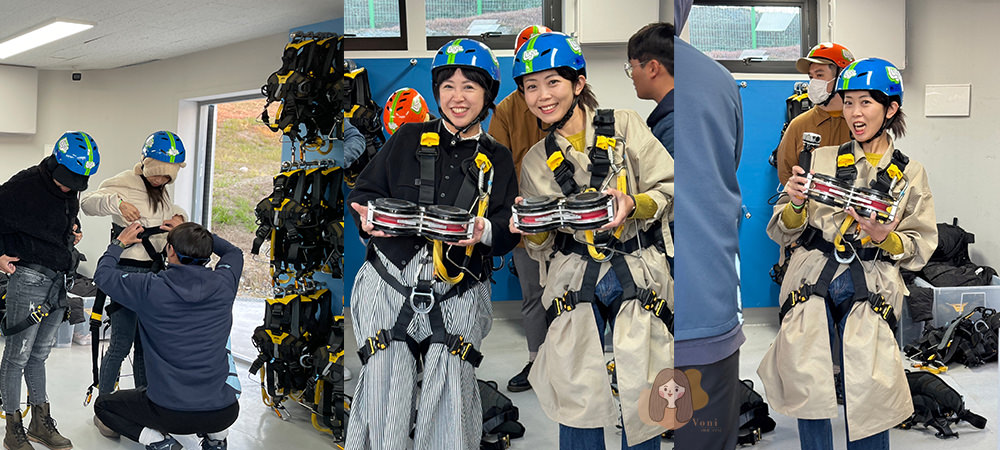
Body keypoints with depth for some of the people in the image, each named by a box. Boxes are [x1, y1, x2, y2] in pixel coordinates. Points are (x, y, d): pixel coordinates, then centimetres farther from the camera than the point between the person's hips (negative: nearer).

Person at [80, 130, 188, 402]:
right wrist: (117, 203, -39)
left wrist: (179, 218, 4)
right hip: (126, 271, -7)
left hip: (153, 272, 8)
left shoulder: (162, 191, 15)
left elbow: (174, 211, 28)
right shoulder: (124, 183, -9)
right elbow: (87, 202, -19)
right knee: (122, 344, -6)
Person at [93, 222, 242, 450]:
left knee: (102, 406, 26)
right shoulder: (223, 284, -5)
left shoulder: (151, 288, -11)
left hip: (170, 411, -2)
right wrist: (197, 235, 21)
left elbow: (103, 274, 8)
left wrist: (120, 242, 23)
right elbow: (234, 252, 19)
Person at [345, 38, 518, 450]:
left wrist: (485, 231, -17)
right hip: (389, 287, 0)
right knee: (384, 401, -3)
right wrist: (371, 219, -11)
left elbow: (510, 230, 6)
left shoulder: (497, 159, 12)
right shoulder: (409, 139, 12)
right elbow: (363, 193, 11)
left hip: (457, 297, 0)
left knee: (449, 409, -3)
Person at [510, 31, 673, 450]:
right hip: (574, 276, 2)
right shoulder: (535, 161, 12)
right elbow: (541, 248, 14)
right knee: (577, 393, -4)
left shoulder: (624, 125, 4)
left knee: (641, 392, -5)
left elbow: (669, 190, 2)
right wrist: (533, 228, -8)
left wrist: (634, 205, -17)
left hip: (637, 271, -2)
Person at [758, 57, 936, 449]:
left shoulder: (910, 174, 13)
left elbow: (921, 248, 11)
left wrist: (885, 238, -9)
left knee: (870, 388, -14)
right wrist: (796, 204, -11)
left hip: (871, 288, 0)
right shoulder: (823, 159, 12)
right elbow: (783, 232, 10)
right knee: (808, 380, -14)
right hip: (813, 279, 0)